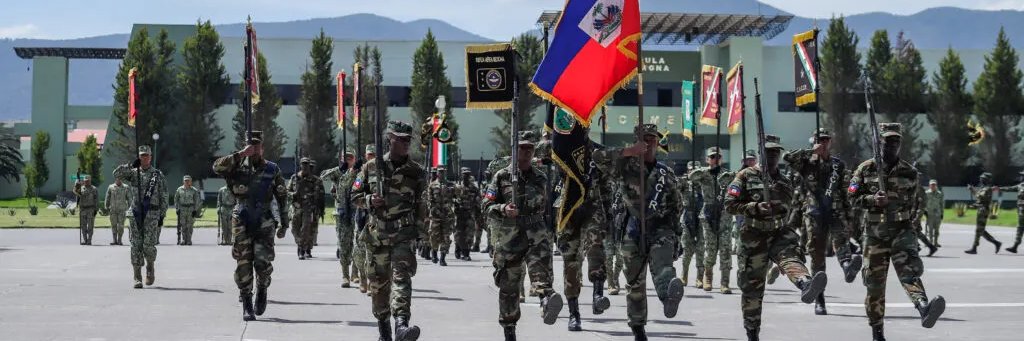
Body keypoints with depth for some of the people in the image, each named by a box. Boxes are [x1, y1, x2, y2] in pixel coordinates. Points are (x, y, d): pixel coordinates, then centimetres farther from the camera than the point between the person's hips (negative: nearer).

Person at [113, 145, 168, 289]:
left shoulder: (158, 175, 5)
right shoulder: (133, 173, 11)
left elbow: (164, 198, 4)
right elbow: (117, 174, -5)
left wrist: (162, 216, -2)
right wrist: (131, 165, -10)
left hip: (152, 214, -2)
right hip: (136, 212, 2)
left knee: (149, 245, -10)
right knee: (136, 246, -2)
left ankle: (151, 267, 19)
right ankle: (137, 278, 1)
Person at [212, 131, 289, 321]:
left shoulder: (272, 170, 6)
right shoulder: (238, 167, 5)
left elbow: (282, 198, 11)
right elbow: (217, 167, -14)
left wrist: (284, 224, 9)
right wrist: (240, 155, -19)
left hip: (264, 224, 0)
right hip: (242, 224, 0)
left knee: (262, 261, -13)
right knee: (243, 264, -2)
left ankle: (262, 290, 17)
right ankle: (247, 306, 7)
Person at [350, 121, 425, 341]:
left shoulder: (416, 171, 6)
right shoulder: (372, 167, 4)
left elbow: (422, 205, 10)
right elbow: (355, 195, 9)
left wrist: (421, 231, 5)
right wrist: (370, 201, -11)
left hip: (404, 234, -1)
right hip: (377, 234, 1)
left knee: (402, 276, -19)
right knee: (378, 281, 8)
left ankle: (401, 323, -31)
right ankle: (382, 323, 26)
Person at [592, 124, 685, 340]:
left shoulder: (667, 174, 13)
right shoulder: (626, 167, 5)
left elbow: (676, 205, 20)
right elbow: (598, 157, -11)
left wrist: (674, 233, 12)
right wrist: (628, 152, -20)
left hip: (662, 230, -1)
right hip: (634, 233, 1)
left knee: (662, 264, -32)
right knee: (635, 283, 8)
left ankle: (669, 296, -62)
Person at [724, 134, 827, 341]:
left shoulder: (784, 183, 15)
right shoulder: (746, 176, 1)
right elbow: (730, 205, -5)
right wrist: (756, 207, -18)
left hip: (779, 234, 2)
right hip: (753, 238, -2)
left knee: (790, 257, -31)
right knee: (752, 287, 5)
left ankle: (806, 286, -64)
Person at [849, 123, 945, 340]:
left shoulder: (909, 172, 7)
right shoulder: (866, 169, 2)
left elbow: (912, 201, 16)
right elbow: (852, 196, 0)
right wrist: (872, 200, -18)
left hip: (901, 230, 0)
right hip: (875, 233, 0)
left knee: (909, 269, -24)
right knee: (875, 282, 5)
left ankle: (924, 308, -49)